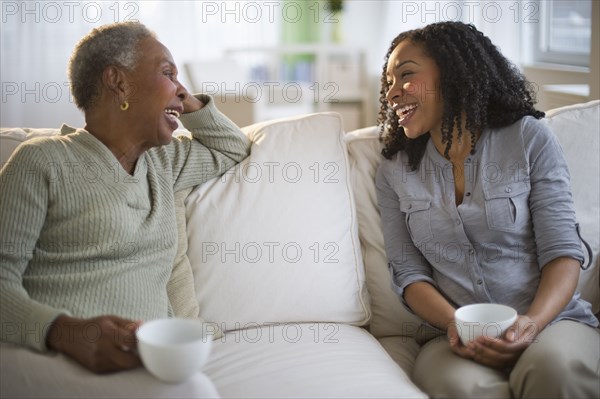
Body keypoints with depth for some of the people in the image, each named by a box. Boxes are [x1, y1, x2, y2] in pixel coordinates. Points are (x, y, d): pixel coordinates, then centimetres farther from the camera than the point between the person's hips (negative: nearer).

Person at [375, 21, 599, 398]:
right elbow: (408, 274, 5)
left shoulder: (529, 139, 3)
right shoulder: (394, 172, 11)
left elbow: (562, 252, -3)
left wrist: (533, 322, -22)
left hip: (552, 321, 0)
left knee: (555, 368, -36)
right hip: (454, 336, 1)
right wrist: (454, 323, -16)